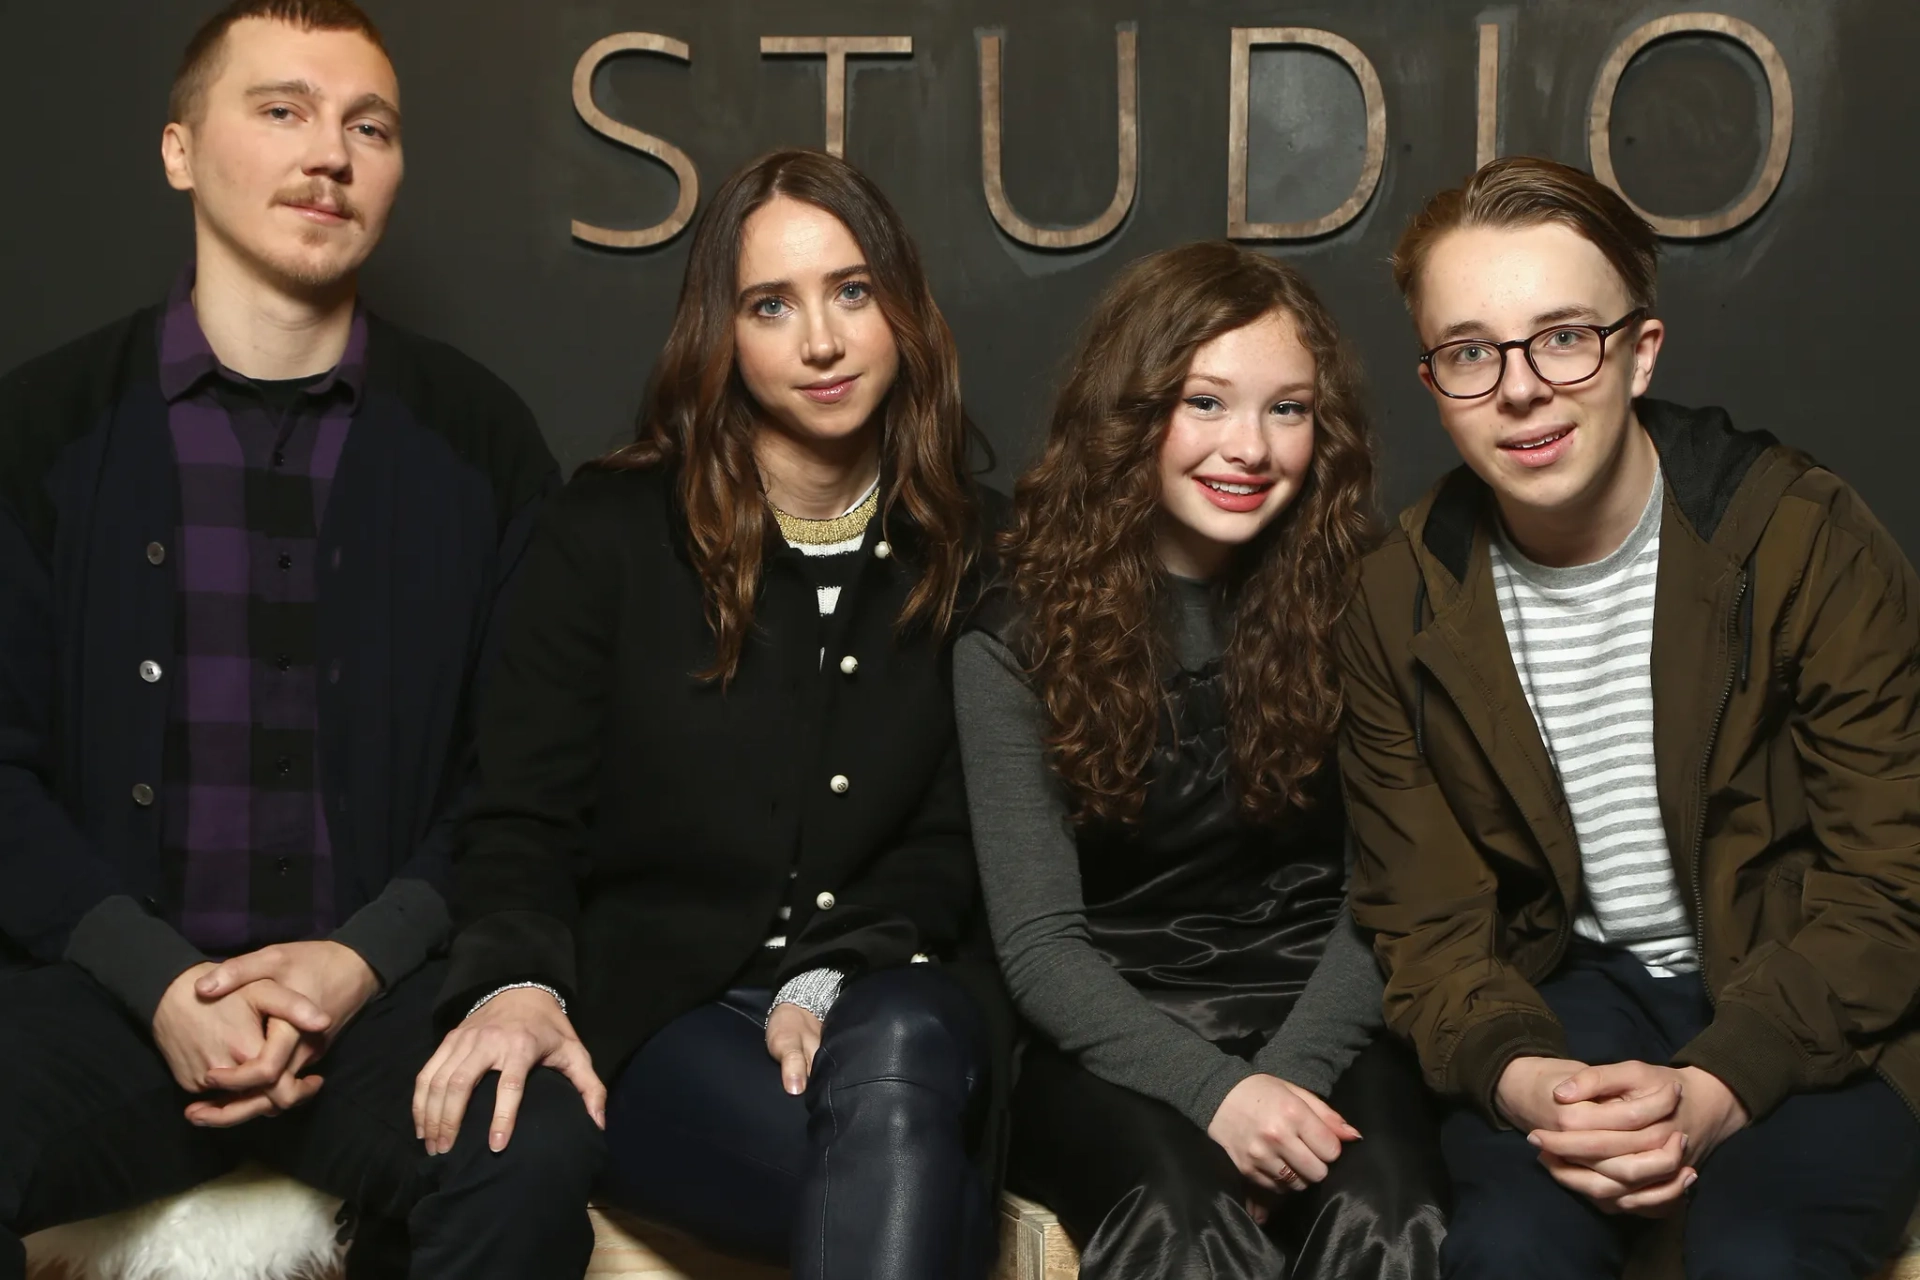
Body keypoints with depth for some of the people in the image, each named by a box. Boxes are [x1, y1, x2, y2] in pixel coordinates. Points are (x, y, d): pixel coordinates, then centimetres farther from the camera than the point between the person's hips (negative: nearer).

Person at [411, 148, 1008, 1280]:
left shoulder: (970, 551, 9)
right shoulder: (611, 531, 4)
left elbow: (955, 841, 8)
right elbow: (526, 818, 0)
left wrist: (832, 982, -11)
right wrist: (518, 983, -21)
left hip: (884, 990, 2)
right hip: (654, 994, -2)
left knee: (898, 1059, -36)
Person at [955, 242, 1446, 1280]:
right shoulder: (1017, 641, -2)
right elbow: (1040, 944, -7)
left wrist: (1286, 1077, -17)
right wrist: (1213, 1091, -23)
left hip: (1318, 1013, 1)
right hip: (1111, 1038, 0)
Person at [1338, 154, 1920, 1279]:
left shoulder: (1809, 544, -12)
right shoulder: (1404, 604, -3)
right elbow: (1425, 919, -1)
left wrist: (1715, 1089, -26)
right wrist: (1520, 1077, -23)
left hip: (1811, 1014, -1)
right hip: (1571, 990, 2)